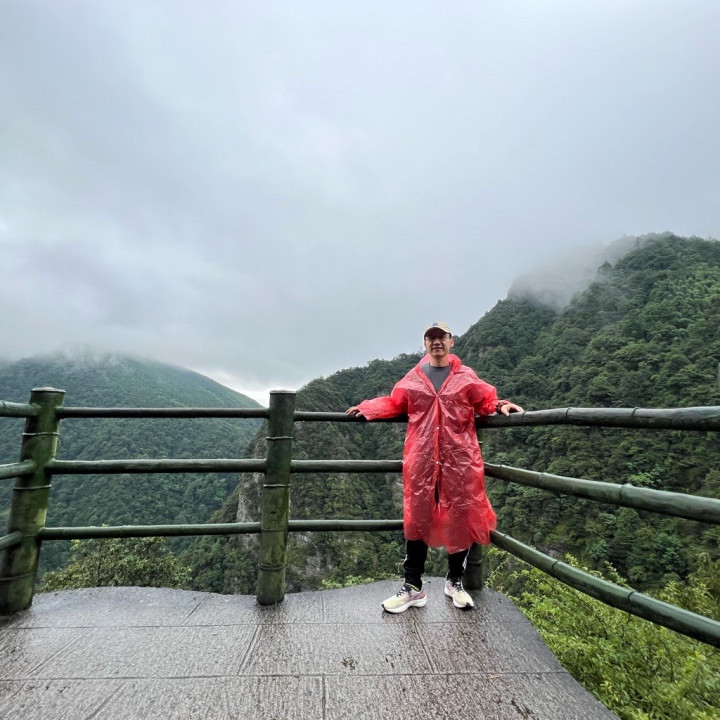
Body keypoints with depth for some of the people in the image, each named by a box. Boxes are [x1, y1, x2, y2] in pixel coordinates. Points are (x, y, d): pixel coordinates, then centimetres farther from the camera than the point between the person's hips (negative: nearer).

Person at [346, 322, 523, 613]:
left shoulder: (466, 377, 7)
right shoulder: (412, 378, 9)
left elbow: (486, 402, 10)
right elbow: (393, 403, 14)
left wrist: (501, 406, -10)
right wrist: (366, 408, 5)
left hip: (460, 459, 0)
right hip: (421, 460, 0)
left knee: (460, 518, 9)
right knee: (417, 519, 6)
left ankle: (455, 582, 32)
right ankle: (412, 587, 20)